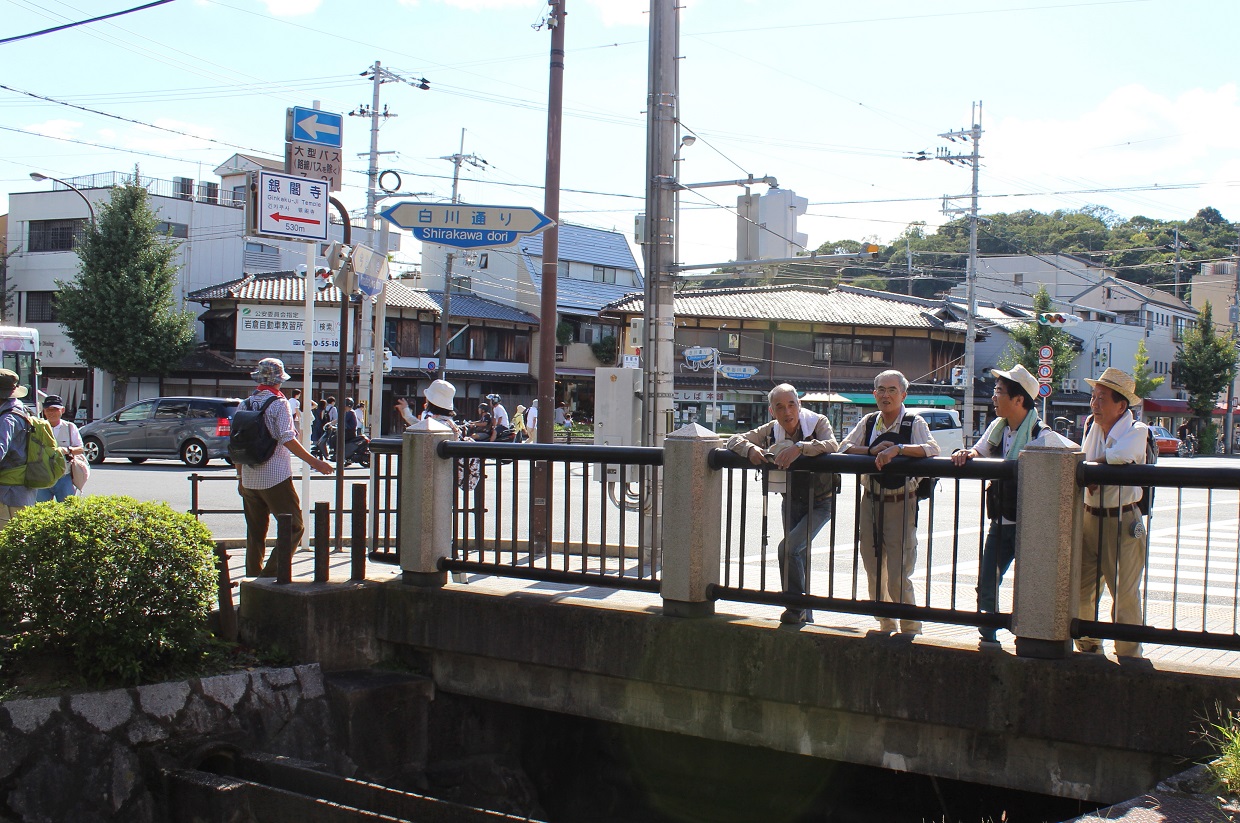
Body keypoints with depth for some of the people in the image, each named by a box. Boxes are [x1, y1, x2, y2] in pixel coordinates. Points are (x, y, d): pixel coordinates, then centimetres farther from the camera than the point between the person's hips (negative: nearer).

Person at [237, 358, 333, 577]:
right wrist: (314, 462, -16)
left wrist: (241, 476, 21)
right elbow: (287, 438, -17)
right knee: (294, 528, 0)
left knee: (255, 533, 14)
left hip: (249, 480, 7)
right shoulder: (278, 404, -9)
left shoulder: (245, 404, 9)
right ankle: (270, 573, -11)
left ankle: (253, 577, 14)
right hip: (276, 478, -6)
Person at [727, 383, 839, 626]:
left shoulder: (818, 422, -17)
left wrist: (799, 447, -46)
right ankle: (805, 616, 28)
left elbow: (832, 445, -35)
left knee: (788, 548, -21)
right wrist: (750, 449, -25)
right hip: (791, 502, 5)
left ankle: (796, 608, -7)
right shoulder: (771, 431, -6)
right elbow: (734, 440, -3)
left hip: (820, 503, -5)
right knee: (797, 559, 12)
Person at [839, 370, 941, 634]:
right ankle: (885, 625, 27)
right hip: (871, 502, 5)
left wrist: (898, 449, -31)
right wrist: (871, 450, -13)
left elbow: (932, 450, -19)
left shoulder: (914, 422, -5)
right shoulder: (869, 422, 9)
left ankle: (911, 629, 5)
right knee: (874, 570, 12)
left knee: (899, 575, -8)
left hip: (901, 504, -5)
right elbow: (844, 448, 3)